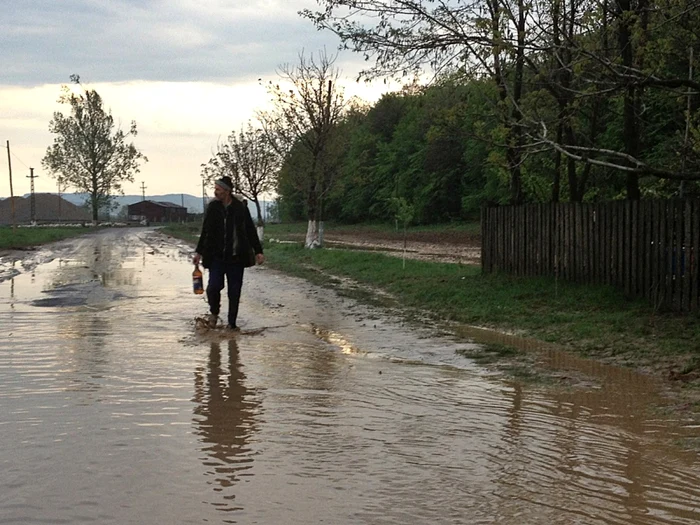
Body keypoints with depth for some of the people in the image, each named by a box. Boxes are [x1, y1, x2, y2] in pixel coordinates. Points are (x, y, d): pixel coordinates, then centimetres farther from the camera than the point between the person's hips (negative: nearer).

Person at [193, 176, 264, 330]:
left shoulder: (240, 208, -1)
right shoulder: (212, 208, 4)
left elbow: (251, 231, 5)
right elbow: (205, 232, 13)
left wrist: (258, 251, 2)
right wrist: (199, 252, 15)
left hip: (236, 257, 0)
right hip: (216, 256, 1)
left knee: (235, 291, 3)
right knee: (214, 286, -12)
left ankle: (232, 323, 16)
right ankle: (214, 312, 18)